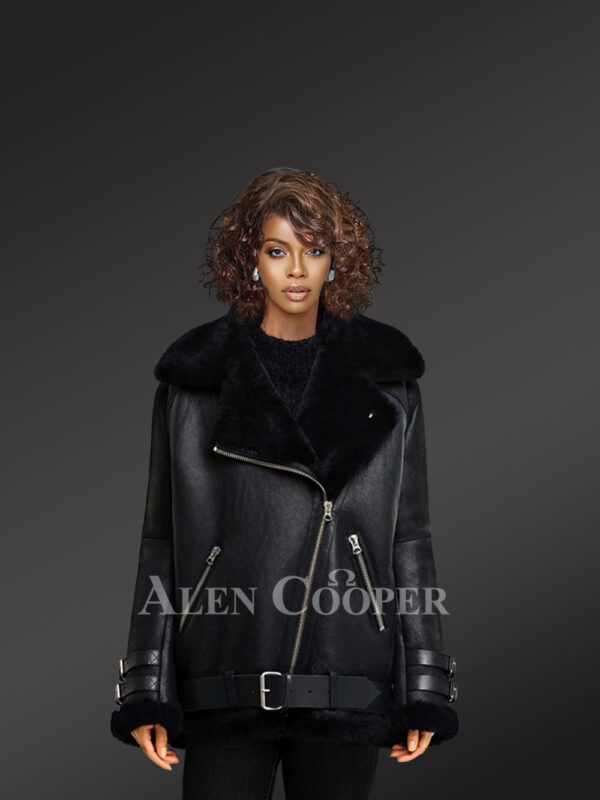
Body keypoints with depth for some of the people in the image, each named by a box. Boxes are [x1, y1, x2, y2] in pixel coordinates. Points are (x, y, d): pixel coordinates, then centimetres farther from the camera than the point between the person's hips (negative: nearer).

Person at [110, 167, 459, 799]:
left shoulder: (386, 380, 8)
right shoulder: (196, 378, 6)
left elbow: (410, 534, 9)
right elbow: (162, 536, 6)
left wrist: (425, 690, 5)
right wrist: (145, 692, 1)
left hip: (348, 689, 1)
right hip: (225, 687, 0)